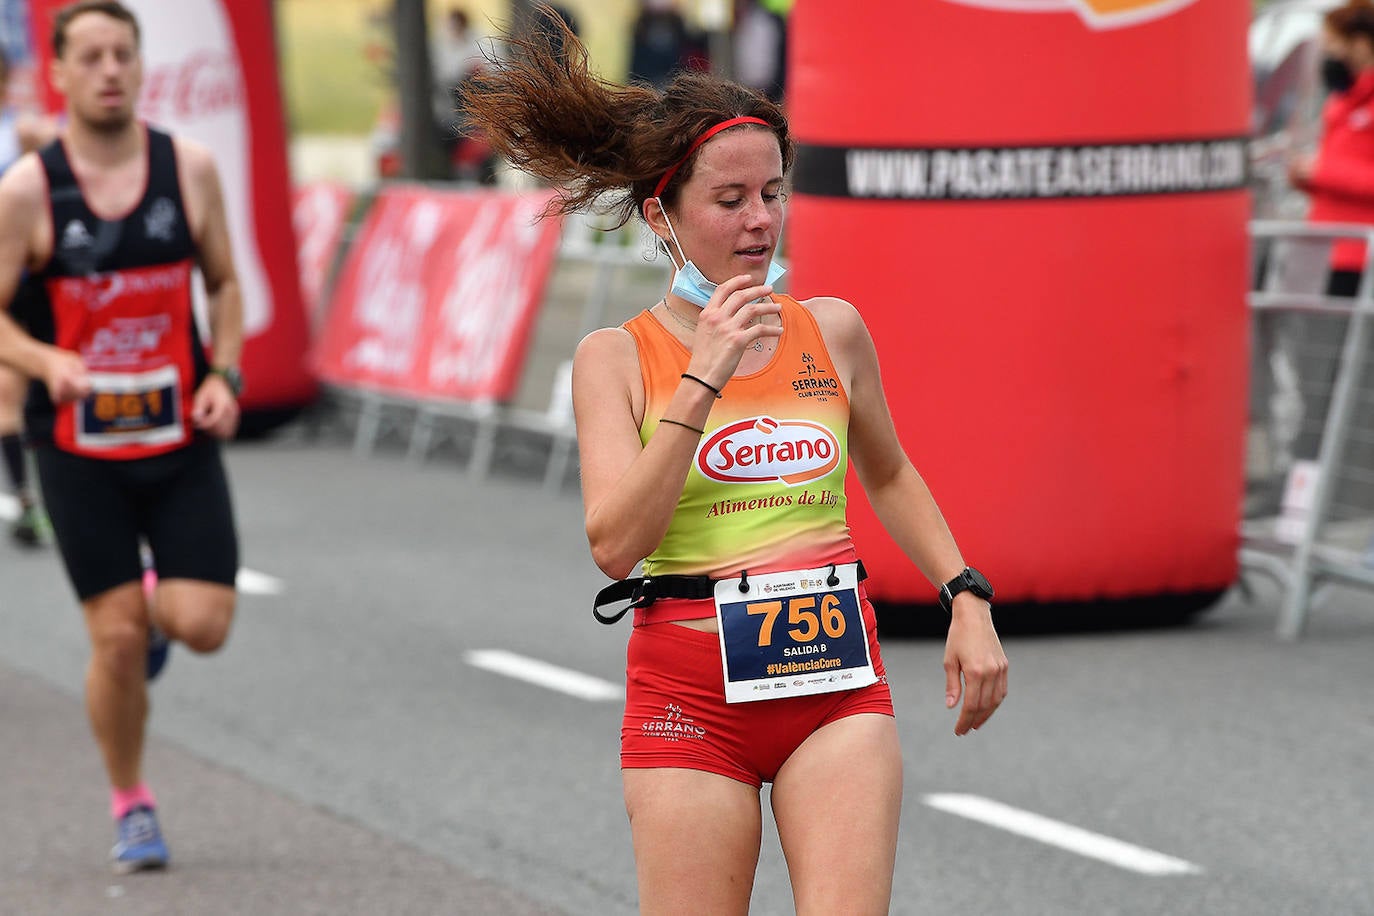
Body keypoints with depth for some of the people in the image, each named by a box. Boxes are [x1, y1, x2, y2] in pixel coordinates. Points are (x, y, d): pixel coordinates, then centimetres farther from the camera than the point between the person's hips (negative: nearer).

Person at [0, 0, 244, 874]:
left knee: (204, 624, -8)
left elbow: (224, 283, 12)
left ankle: (159, 608, 30)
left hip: (182, 440, 2)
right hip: (80, 449, -2)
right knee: (117, 639, -3)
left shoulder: (190, 169, 0)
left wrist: (225, 375, -4)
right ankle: (132, 805, 18)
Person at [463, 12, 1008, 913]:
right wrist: (702, 382, -14)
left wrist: (969, 600, 16)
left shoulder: (833, 330, 8)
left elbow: (889, 475, 26)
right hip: (690, 689, -2)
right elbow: (615, 542, -13)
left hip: (835, 677, 2)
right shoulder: (615, 357, 0)